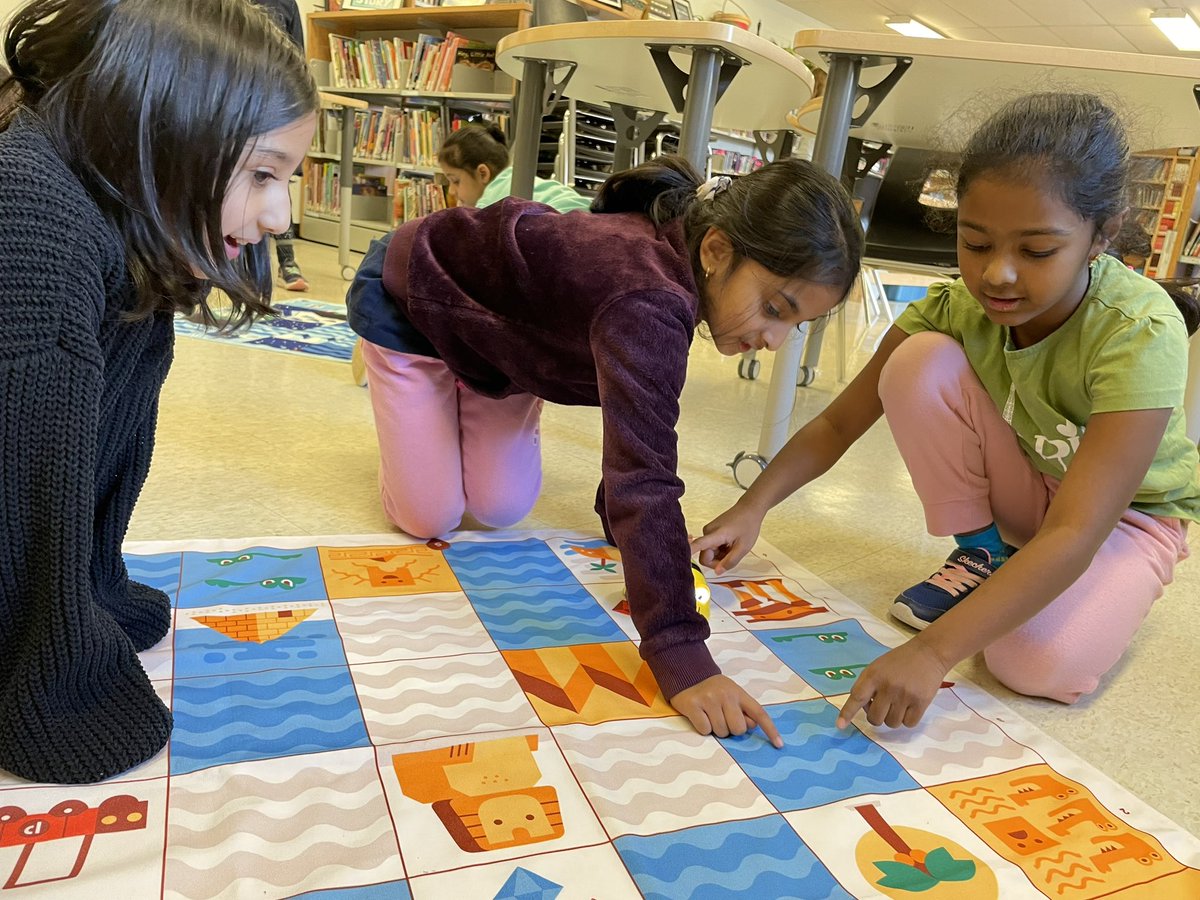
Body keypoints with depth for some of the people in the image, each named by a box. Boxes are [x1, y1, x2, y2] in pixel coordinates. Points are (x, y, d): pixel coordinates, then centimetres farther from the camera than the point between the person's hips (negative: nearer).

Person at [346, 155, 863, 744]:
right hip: (409, 296, -6)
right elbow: (644, 474, -49)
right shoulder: (647, 301, -43)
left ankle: (463, 406, 30)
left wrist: (621, 520, 2)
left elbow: (636, 425, -2)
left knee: (500, 509, 0)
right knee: (430, 518, -6)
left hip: (492, 320, 7)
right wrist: (680, 658, -50)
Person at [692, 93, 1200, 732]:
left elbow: (1075, 534, -42)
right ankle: (982, 556, -5)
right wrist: (753, 507, -30)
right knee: (922, 361, -25)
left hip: (1127, 513, -3)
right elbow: (839, 422, -14)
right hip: (1018, 495, 3)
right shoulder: (957, 307, -22)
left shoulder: (1140, 334, -34)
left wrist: (932, 652, -51)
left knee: (1042, 666, -33)